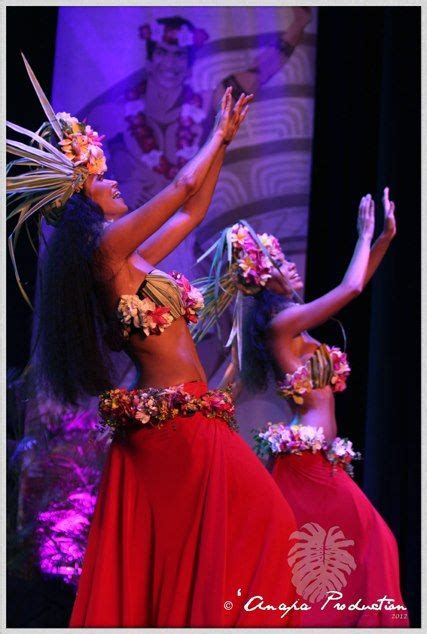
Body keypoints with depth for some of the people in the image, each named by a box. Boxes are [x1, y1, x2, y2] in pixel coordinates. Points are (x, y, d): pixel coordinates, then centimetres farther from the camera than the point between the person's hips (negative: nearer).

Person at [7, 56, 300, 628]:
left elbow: (193, 210, 27)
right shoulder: (105, 248, -10)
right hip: (181, 424, -9)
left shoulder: (130, 261, 16)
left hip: (165, 423, 9)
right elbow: (184, 186, -6)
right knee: (259, 529, -8)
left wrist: (223, 142, 29)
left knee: (156, 567, 8)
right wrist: (220, 136, 11)